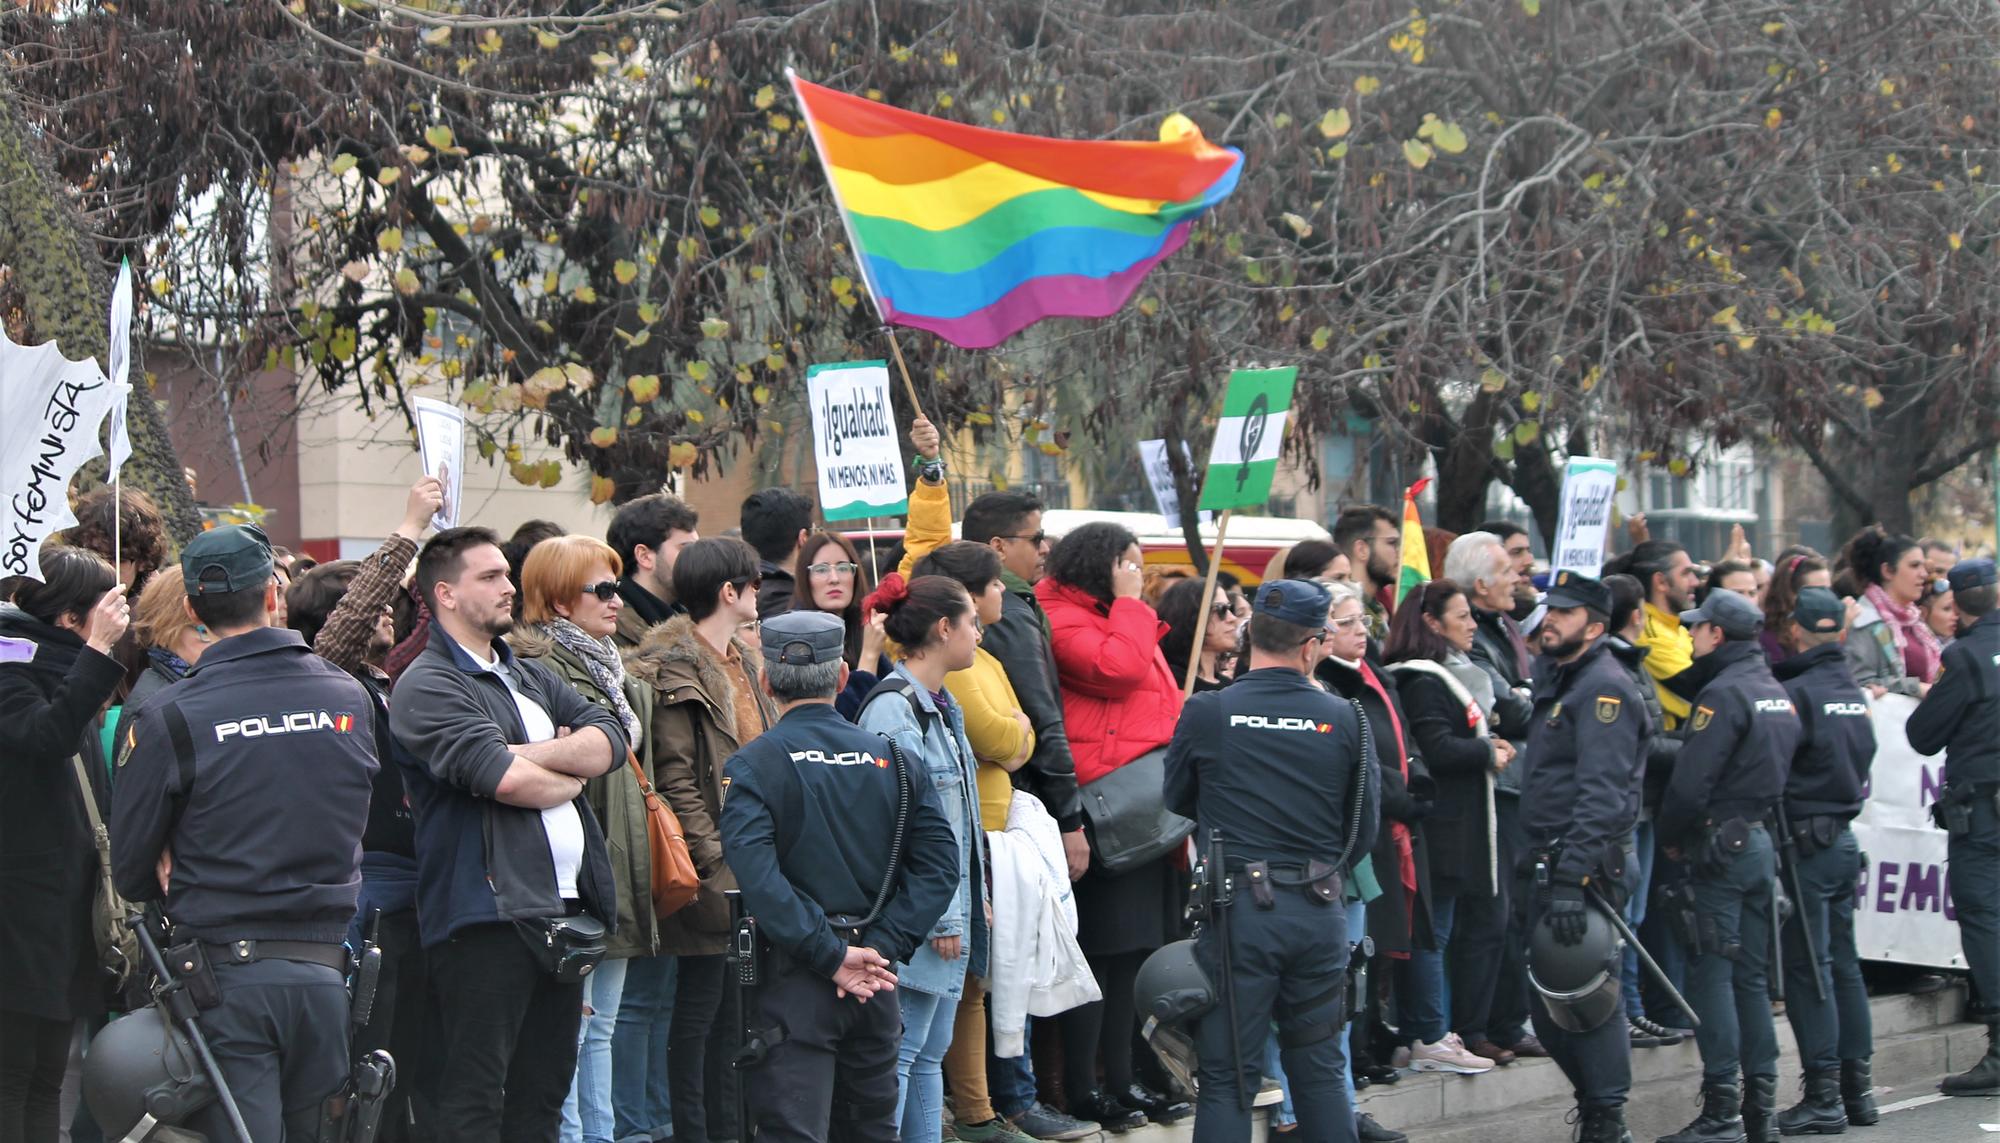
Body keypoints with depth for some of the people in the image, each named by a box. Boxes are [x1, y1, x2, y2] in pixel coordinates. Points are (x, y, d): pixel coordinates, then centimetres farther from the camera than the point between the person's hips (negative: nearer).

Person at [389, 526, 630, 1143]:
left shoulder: (530, 676, 20)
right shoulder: (428, 687, -8)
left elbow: (610, 739, 6)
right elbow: (507, 782, -20)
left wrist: (530, 755, -11)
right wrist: (571, 769, 0)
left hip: (564, 909, 9)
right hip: (487, 913, -9)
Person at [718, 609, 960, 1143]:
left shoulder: (751, 767, -7)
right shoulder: (894, 761, 6)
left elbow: (755, 875, -20)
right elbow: (939, 863, -3)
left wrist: (833, 957, -17)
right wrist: (881, 948, -8)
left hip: (794, 979, -4)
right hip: (876, 980, 4)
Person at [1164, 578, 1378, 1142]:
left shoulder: (1207, 712, -6)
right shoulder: (1342, 718, -1)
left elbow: (1176, 801, 9)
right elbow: (1364, 828, 6)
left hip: (1239, 907, -2)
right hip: (1320, 913, 2)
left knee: (1227, 1079, 2)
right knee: (1320, 1070, 14)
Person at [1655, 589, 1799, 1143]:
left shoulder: (1724, 693, -14)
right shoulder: (1778, 693, 14)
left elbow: (1689, 784, -19)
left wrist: (1670, 836, -4)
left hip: (1723, 847, -8)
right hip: (1765, 844, 8)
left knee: (1712, 974, -6)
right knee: (1752, 977, 11)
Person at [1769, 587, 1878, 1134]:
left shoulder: (1796, 693, -15)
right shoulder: (1855, 695, 10)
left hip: (1805, 843, -8)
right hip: (1845, 840, 8)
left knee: (1807, 968, -5)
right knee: (1843, 964, 13)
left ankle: (1823, 1097, -5)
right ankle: (1858, 1085, 17)